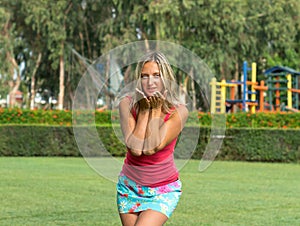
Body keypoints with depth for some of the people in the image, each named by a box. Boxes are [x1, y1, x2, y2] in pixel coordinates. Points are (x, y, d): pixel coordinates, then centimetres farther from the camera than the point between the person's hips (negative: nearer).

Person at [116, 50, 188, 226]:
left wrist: (155, 110, -20)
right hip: (129, 186, 3)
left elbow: (152, 147, -25)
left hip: (163, 191, -3)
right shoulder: (127, 104, -10)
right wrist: (144, 111, -20)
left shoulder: (179, 112, -15)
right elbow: (135, 148, -21)